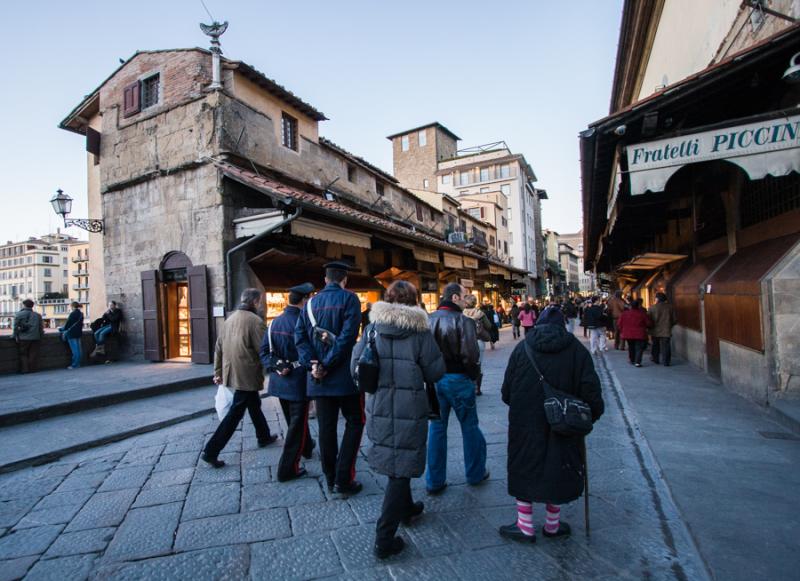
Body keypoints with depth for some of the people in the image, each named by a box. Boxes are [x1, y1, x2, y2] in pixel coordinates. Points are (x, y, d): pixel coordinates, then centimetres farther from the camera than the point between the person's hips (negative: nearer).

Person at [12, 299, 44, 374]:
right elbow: (41, 327, 10)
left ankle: (25, 369, 3)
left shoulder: (19, 314, -1)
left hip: (23, 338, -2)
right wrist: (41, 336, 17)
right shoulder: (37, 315, 9)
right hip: (35, 338, 2)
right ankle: (32, 369, 6)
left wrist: (15, 336, 2)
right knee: (33, 354, 6)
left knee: (23, 354, 7)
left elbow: (15, 326, -5)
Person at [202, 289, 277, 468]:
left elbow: (218, 347, 11)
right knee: (235, 413, 1)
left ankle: (264, 436, 38)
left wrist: (218, 372, 17)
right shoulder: (256, 320, -15)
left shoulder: (230, 318, 8)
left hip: (231, 373, 8)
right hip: (247, 375, -8)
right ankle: (211, 451, 4)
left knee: (254, 405, 23)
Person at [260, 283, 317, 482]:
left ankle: (306, 447, 46)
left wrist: (275, 366, -6)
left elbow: (263, 350, -1)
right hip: (298, 382, -7)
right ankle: (287, 469, 9)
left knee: (294, 419, 25)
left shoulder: (275, 322, 2)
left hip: (279, 381, 7)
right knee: (297, 424, 5)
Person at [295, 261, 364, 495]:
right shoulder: (349, 298, -6)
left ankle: (331, 479, 23)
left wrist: (313, 364, -8)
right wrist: (327, 365, -14)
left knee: (326, 427, 13)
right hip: (344, 374, -5)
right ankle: (343, 479, 6)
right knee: (354, 422, 9)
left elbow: (300, 336, 1)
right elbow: (348, 336, -17)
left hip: (319, 378, 5)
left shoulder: (311, 303, 9)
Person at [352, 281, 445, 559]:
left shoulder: (372, 327, -3)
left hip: (378, 408, 5)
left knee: (394, 461, 25)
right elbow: (435, 372, -8)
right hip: (409, 411, -4)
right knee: (400, 468, 7)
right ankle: (384, 538, 11)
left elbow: (355, 367, -1)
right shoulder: (420, 330, -11)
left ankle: (406, 508, 46)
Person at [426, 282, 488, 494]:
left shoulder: (428, 319, 2)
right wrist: (473, 373, -5)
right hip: (458, 379, -5)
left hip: (434, 379, 5)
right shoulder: (463, 321, -16)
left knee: (436, 427, 13)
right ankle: (475, 473, 31)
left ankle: (434, 481, 19)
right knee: (469, 426, 14)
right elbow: (471, 355, -23)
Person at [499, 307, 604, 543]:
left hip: (525, 424, 0)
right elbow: (590, 390, -9)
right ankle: (552, 525, 33)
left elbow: (506, 391, -2)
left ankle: (525, 527, 24)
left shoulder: (522, 348, -5)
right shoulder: (576, 349, -5)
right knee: (556, 471, 17)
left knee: (525, 469, 14)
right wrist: (590, 416, 7)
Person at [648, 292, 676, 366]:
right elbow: (674, 319, 5)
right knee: (666, 346, 3)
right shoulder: (669, 307, 0)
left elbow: (648, 320, -6)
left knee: (656, 346, 16)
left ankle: (655, 359, 24)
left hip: (655, 331, -1)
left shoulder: (652, 308, -9)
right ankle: (666, 362, 1)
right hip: (666, 331, 1)